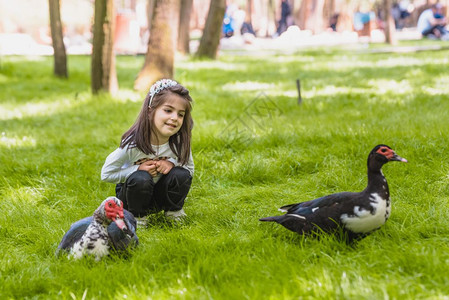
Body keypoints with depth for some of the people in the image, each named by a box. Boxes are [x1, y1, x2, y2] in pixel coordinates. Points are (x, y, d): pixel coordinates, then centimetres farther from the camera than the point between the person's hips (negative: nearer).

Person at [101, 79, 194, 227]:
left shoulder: (180, 141, -19)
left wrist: (172, 163, -25)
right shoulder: (133, 143, -28)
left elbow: (190, 168, -3)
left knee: (182, 175, -25)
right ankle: (137, 215, -7)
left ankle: (173, 210, 3)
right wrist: (138, 169, -29)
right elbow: (106, 174, -18)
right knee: (140, 179, -35)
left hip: (160, 193, 3)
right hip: (132, 192, -3)